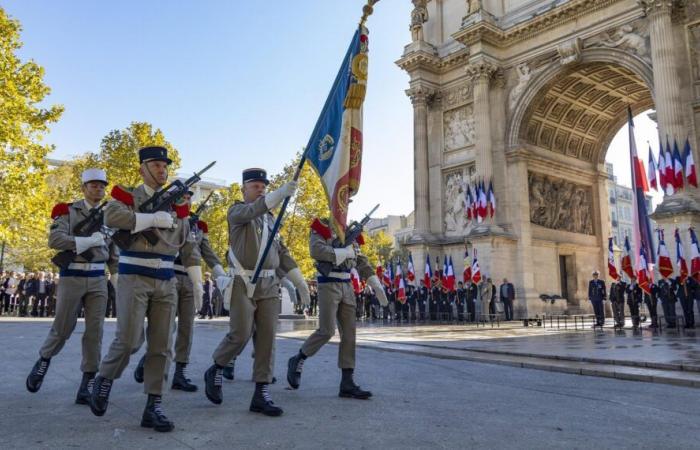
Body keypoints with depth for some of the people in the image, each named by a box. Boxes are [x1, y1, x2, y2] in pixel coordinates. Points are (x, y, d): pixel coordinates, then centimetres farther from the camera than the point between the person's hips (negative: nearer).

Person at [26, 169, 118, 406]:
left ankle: (87, 384, 6)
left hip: (98, 279, 3)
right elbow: (54, 240, -16)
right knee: (62, 329, 7)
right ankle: (43, 362, 37)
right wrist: (88, 240, -21)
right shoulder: (67, 211, -1)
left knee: (95, 332, -1)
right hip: (72, 277, -3)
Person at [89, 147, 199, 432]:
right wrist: (153, 218, -19)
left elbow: (188, 245, 14)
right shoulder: (127, 195, 2)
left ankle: (154, 406, 9)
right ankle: (104, 380, 21)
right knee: (129, 340, -9)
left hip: (166, 282, 4)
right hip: (134, 278, -4)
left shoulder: (177, 202, 14)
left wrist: (197, 281, 8)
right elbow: (110, 217, -20)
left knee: (162, 346, 1)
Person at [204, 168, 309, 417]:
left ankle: (262, 394, 4)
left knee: (267, 338, 0)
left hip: (269, 285, 5)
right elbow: (253, 210, -24)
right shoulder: (236, 210, 1)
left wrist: (299, 281, 11)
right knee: (240, 335, -8)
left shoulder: (270, 218, 19)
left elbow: (281, 251, 19)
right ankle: (215, 371, 20)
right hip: (244, 283, -5)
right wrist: (282, 192, -40)